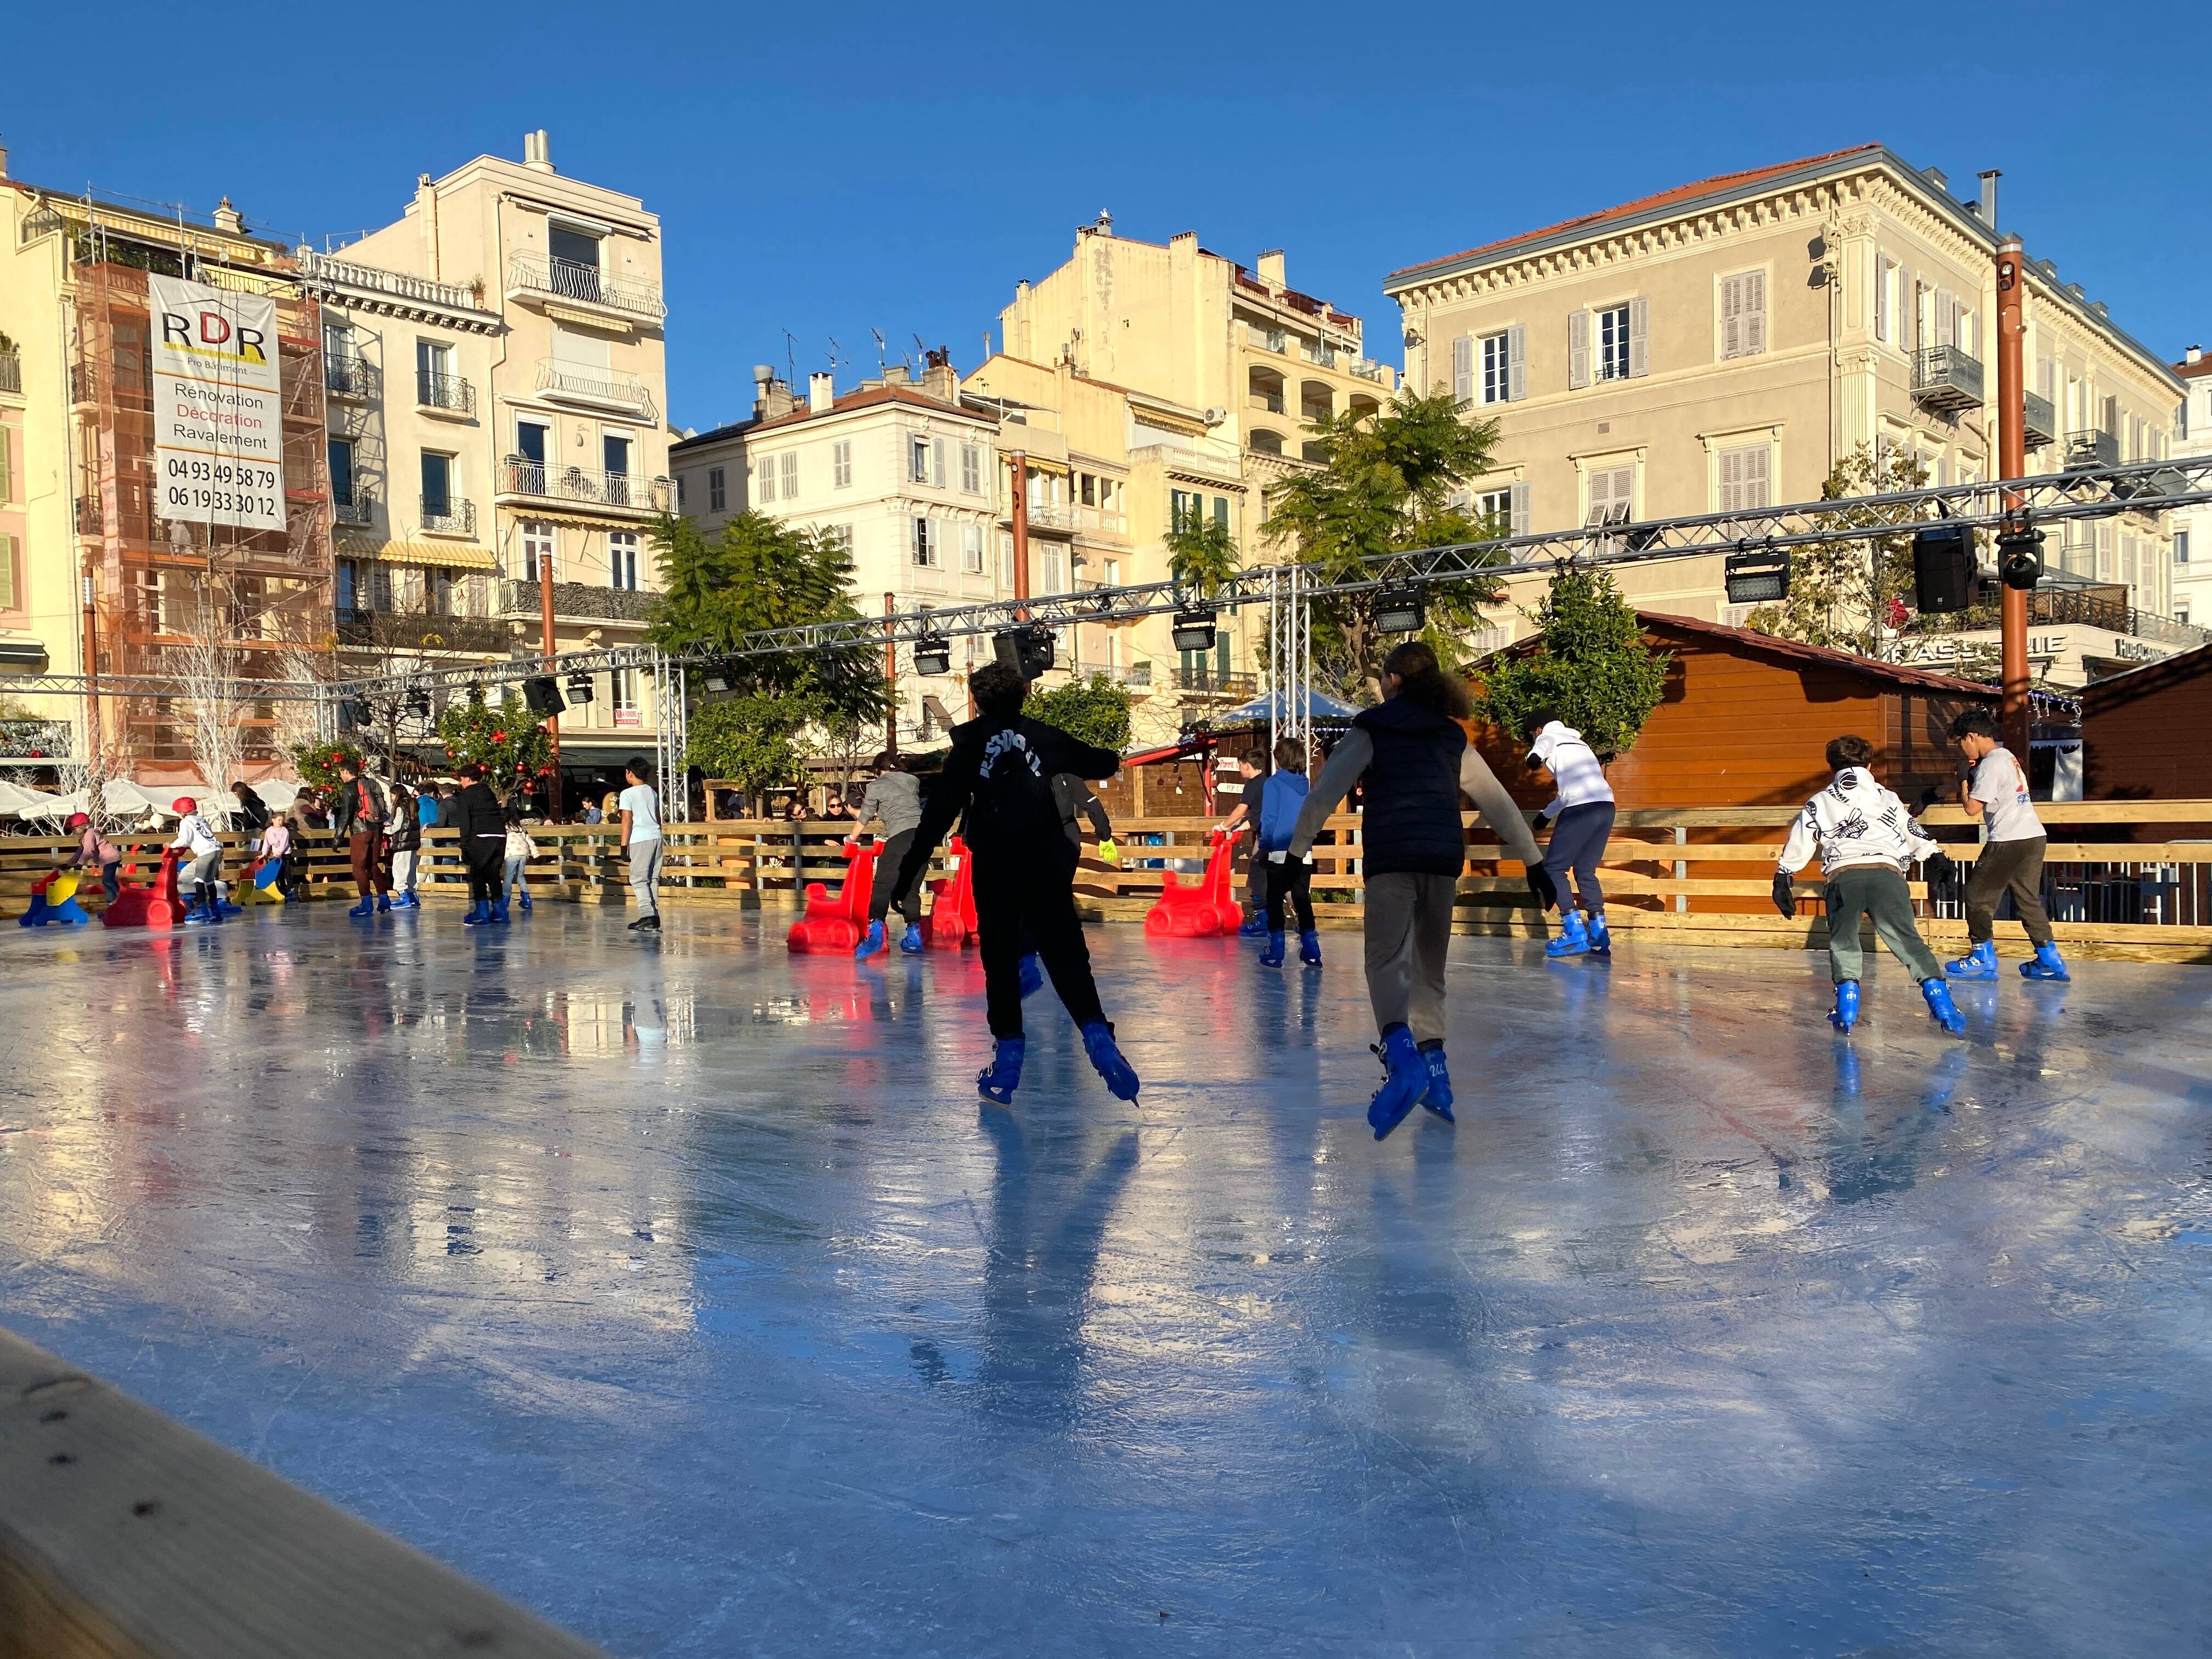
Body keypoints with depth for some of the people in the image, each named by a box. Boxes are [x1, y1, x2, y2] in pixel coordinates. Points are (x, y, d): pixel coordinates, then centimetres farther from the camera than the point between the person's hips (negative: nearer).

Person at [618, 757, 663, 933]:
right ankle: (655, 918, 8)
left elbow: (627, 821, -7)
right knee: (653, 879, 10)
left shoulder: (628, 794, -4)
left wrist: (624, 845, -5)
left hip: (640, 839, -6)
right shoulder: (653, 793, 16)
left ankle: (647, 916, -16)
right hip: (656, 837, 6)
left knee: (638, 879, -4)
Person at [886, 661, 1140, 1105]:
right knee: (1066, 954, 5)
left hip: (994, 867, -2)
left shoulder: (972, 741, 0)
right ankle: (1096, 1034, -14)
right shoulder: (1044, 737, 7)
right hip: (1047, 864, 2)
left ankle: (1008, 1058, 8)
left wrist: (910, 869, -4)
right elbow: (1098, 764, 23)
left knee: (1000, 960, 8)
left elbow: (941, 809, -6)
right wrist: (1113, 757, 47)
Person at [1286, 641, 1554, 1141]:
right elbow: (1500, 804, 20)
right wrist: (1533, 862, 25)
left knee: (1387, 961, -11)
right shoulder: (1453, 738, 20)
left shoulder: (1371, 730, 8)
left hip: (1391, 856, -4)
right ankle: (1434, 1069, 13)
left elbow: (1323, 796, 0)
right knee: (1429, 966, 16)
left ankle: (1403, 1059, -34)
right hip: (1444, 857, 4)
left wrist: (1295, 855, 3)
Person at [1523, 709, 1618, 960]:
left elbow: (1535, 757, -19)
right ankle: (1599, 934, 8)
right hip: (1606, 806, 7)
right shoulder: (1577, 742, 32)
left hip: (1581, 808, -7)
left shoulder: (1548, 737, 10)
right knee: (1586, 871, 15)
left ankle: (1575, 932, -8)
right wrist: (1547, 814, 50)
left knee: (1554, 868, 1)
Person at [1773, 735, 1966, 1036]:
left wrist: (1782, 882, 34)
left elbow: (1796, 847, 25)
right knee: (1906, 938, 3)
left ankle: (1846, 1006, -5)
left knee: (1842, 940, 11)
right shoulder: (1887, 799, 28)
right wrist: (1937, 857, 50)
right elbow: (1916, 836, 36)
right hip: (1887, 872, 1)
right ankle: (1941, 1004, -7)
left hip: (1842, 875, -1)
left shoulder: (1819, 803, 24)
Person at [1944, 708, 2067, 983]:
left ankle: (1983, 957, 6)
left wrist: (1965, 780, 2)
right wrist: (1972, 776, 10)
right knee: (2028, 899, 13)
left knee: (1978, 895, 2)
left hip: (2009, 841, -9)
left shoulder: (1991, 764, -13)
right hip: (2034, 836, 9)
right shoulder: (2007, 756, 17)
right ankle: (2050, 960, 11)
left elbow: (1972, 808, -13)